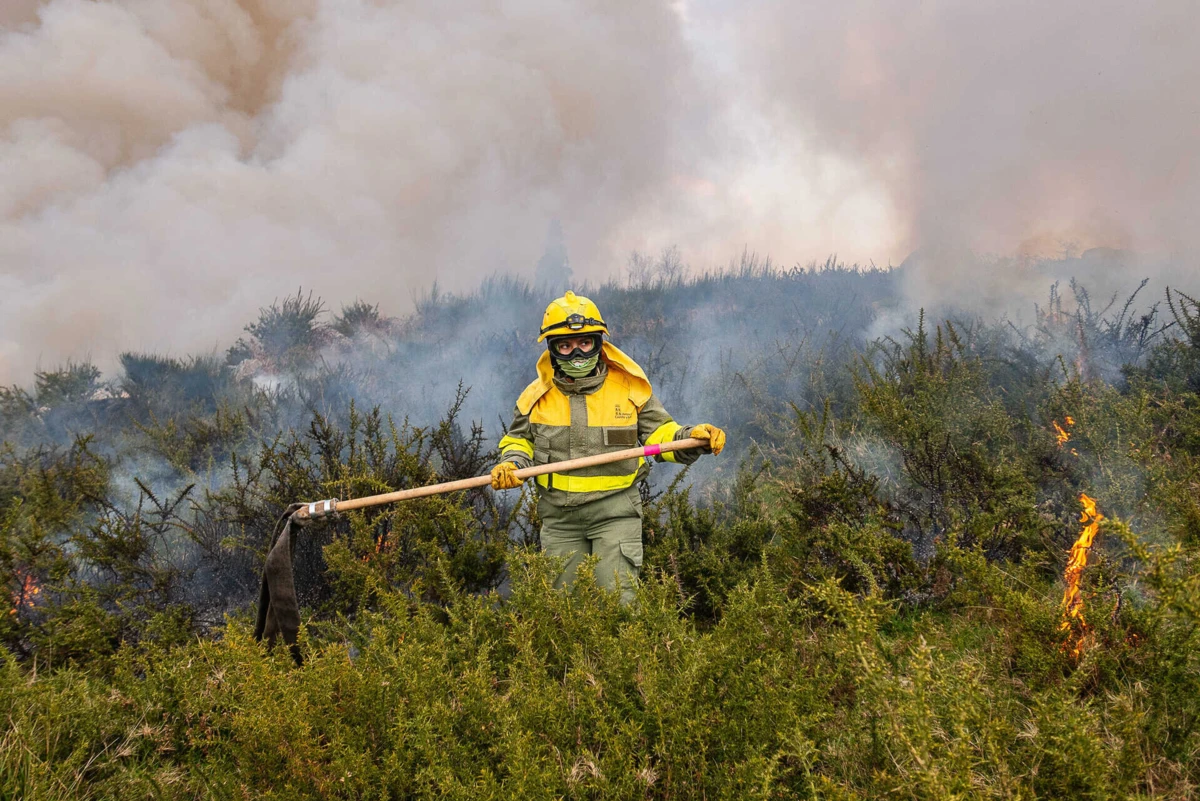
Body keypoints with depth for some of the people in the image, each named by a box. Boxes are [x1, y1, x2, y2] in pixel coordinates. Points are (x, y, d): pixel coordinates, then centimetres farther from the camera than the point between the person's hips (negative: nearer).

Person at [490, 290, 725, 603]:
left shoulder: (629, 386, 0)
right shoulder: (537, 396, 4)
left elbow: (658, 432, 6)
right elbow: (519, 440, 17)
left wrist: (691, 437, -13)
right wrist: (511, 463, -4)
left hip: (615, 510, -3)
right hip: (559, 517, 3)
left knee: (618, 598, -9)